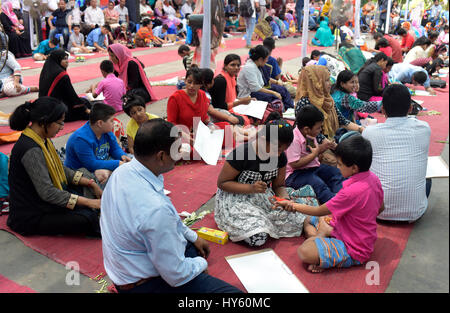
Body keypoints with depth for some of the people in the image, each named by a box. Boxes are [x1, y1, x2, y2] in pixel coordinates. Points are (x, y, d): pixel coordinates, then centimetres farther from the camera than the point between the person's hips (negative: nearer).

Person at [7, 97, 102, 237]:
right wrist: (88, 202, -27)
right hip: (30, 217, -10)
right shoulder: (31, 150, -27)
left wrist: (91, 184, 3)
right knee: (86, 219, -23)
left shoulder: (43, 139, 3)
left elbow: (62, 170, 12)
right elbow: (47, 192, -29)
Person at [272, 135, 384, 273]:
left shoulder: (352, 191, -32)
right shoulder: (373, 178, -5)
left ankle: (322, 233, -4)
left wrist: (292, 205, -6)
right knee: (308, 221, 17)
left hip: (354, 251, -10)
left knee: (304, 252, -30)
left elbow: (319, 211, -18)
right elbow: (380, 208, 14)